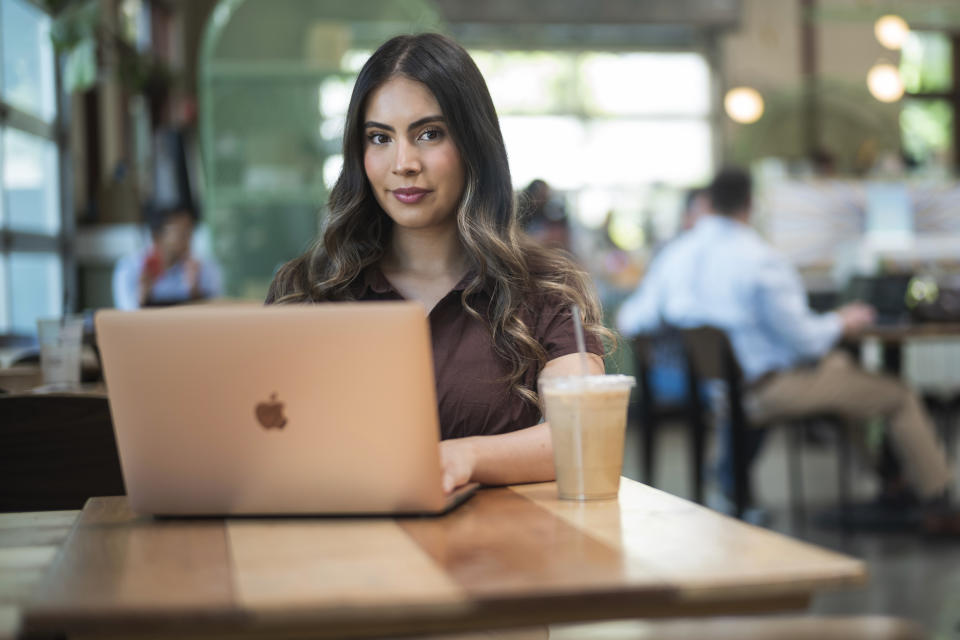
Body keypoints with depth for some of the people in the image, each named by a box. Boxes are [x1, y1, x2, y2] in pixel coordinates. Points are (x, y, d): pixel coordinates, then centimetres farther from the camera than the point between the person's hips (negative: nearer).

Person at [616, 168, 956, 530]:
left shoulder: (673, 255, -3)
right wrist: (840, 323, 2)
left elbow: (631, 322, 4)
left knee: (840, 364, 30)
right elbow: (802, 339, -19)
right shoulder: (761, 261, -22)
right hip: (769, 389, -8)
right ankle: (935, 492, 22)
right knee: (900, 396, 7)